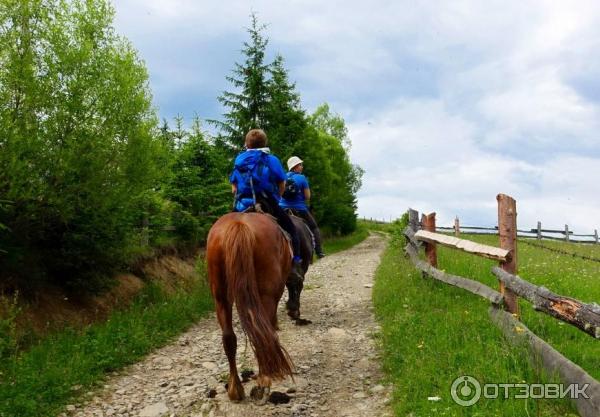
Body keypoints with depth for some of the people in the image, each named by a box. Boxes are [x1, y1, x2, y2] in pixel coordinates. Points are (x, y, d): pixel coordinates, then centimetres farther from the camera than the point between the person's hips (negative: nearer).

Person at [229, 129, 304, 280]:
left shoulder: (239, 160, 11)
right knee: (290, 228, 11)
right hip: (267, 204, -3)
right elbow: (282, 186, 2)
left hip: (242, 205, 3)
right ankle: (295, 263, -1)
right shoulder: (272, 160, 3)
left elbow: (234, 189, 9)